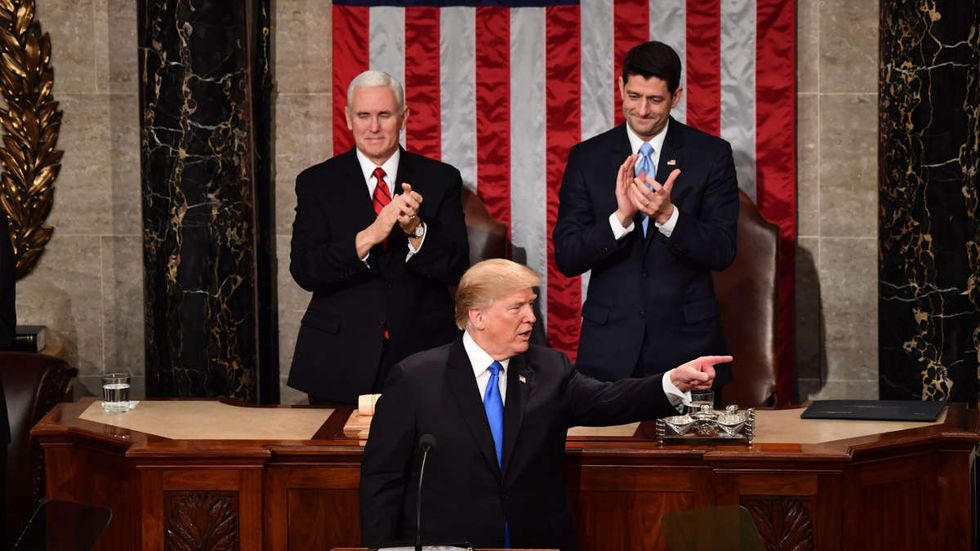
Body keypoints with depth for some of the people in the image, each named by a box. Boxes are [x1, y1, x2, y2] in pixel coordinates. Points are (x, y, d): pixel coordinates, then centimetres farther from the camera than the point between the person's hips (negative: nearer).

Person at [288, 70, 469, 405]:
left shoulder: (440, 179, 5)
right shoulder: (317, 183, 4)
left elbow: (456, 269, -2)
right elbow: (304, 271, -8)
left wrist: (415, 229, -21)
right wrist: (369, 236, -22)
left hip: (422, 353, 0)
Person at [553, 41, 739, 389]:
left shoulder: (712, 155, 0)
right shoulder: (586, 158, 3)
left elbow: (722, 252, -6)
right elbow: (566, 258, -3)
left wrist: (667, 214, -23)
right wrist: (620, 217, -20)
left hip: (686, 339, -1)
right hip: (610, 344, 1)